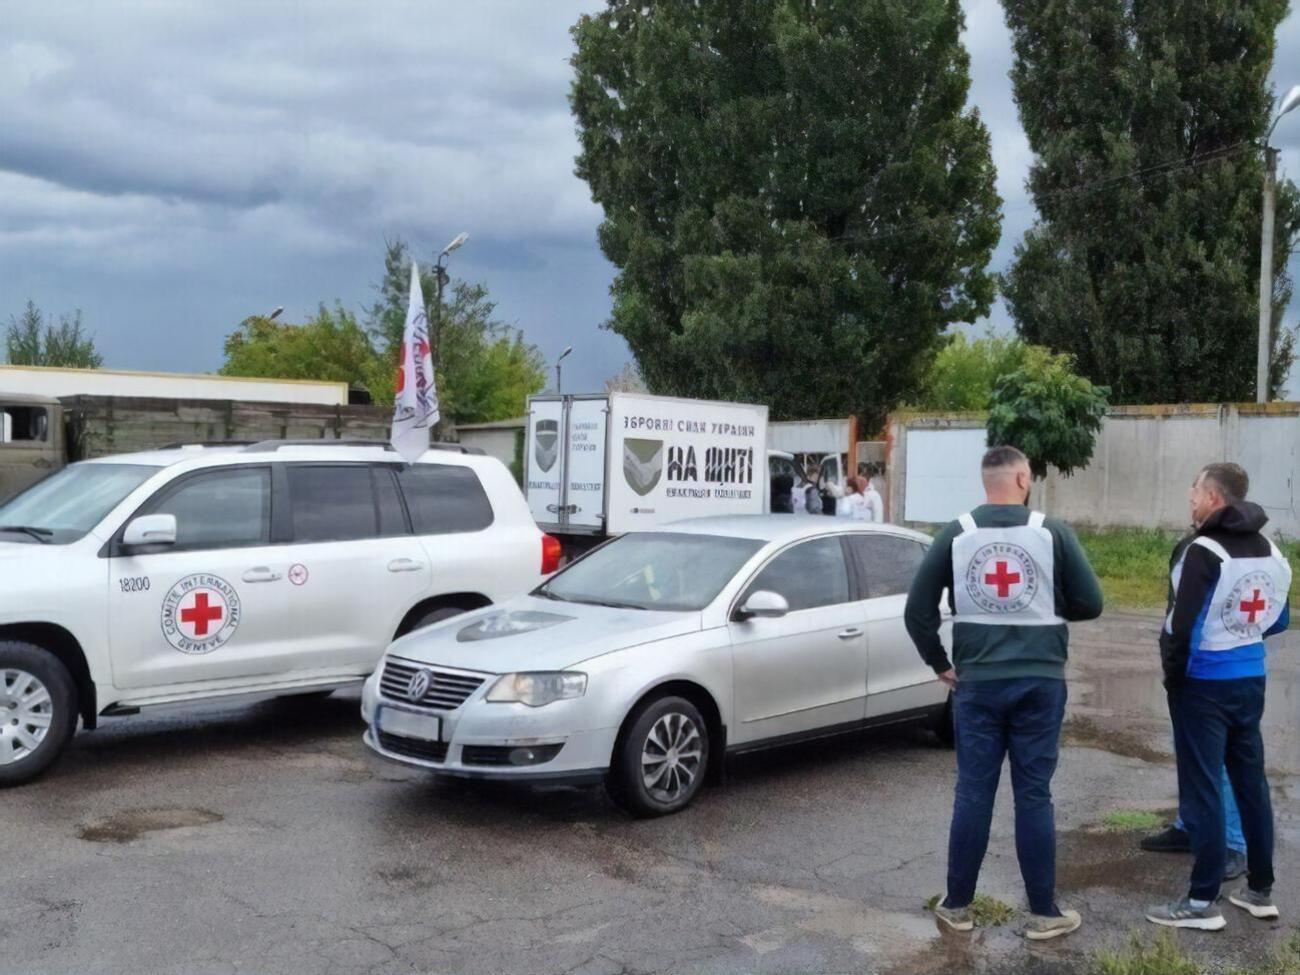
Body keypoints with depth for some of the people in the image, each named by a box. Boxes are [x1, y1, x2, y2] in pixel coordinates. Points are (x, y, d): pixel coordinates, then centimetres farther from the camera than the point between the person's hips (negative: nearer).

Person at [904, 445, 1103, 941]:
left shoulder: (956, 534, 0)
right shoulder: (1053, 532, -4)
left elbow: (917, 610, -3)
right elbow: (1089, 604, -2)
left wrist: (940, 664, 8)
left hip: (976, 681, 1)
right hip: (1039, 681, -1)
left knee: (972, 793, 8)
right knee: (1034, 795, 6)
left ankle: (957, 906, 16)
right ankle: (1044, 912, 14)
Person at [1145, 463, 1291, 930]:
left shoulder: (1203, 551, -18)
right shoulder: (1271, 552, 7)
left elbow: (1183, 626, -21)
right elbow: (1279, 620, 15)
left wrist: (1174, 676, -8)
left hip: (1204, 684, -7)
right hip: (1250, 681, 7)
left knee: (1202, 789, -1)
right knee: (1250, 782, 15)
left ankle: (1203, 901, 4)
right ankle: (1260, 889, 24)